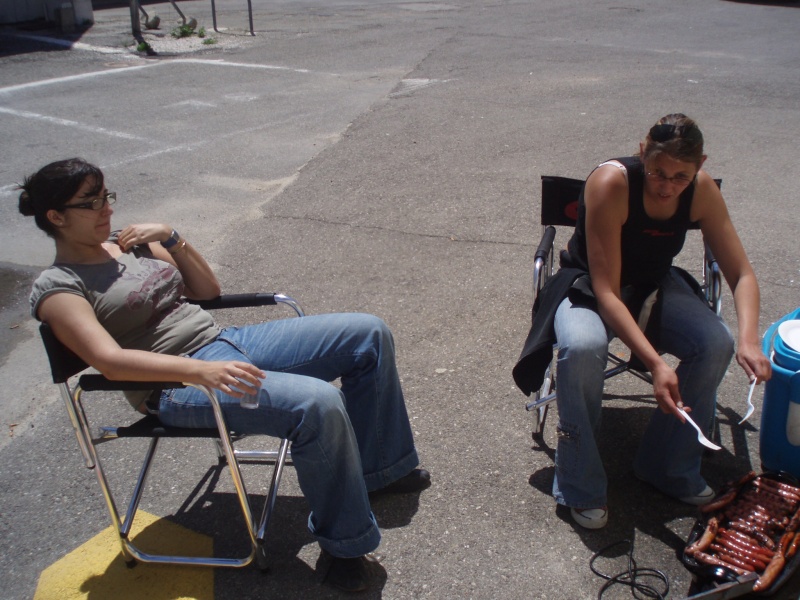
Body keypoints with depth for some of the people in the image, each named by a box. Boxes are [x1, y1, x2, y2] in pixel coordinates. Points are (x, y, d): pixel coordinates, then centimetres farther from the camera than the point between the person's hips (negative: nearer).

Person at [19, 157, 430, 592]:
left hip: (227, 342, 8)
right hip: (177, 385, -8)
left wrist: (171, 239, 2)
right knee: (317, 403, -33)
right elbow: (110, 360, -22)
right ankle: (344, 544, -12)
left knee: (369, 335, 0)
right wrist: (200, 369, -34)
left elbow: (208, 291, 17)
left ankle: (378, 469, 14)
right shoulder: (57, 288, -6)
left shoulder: (128, 243, 15)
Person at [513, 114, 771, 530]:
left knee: (717, 343, -23)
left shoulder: (702, 190, -15)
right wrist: (655, 363, -42)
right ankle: (580, 487, -16)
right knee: (582, 347, -37)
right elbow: (606, 292, -33)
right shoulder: (611, 183, -30)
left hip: (655, 286, 5)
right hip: (589, 286, -4)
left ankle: (671, 467, -2)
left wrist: (749, 339, -30)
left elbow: (741, 274, -11)